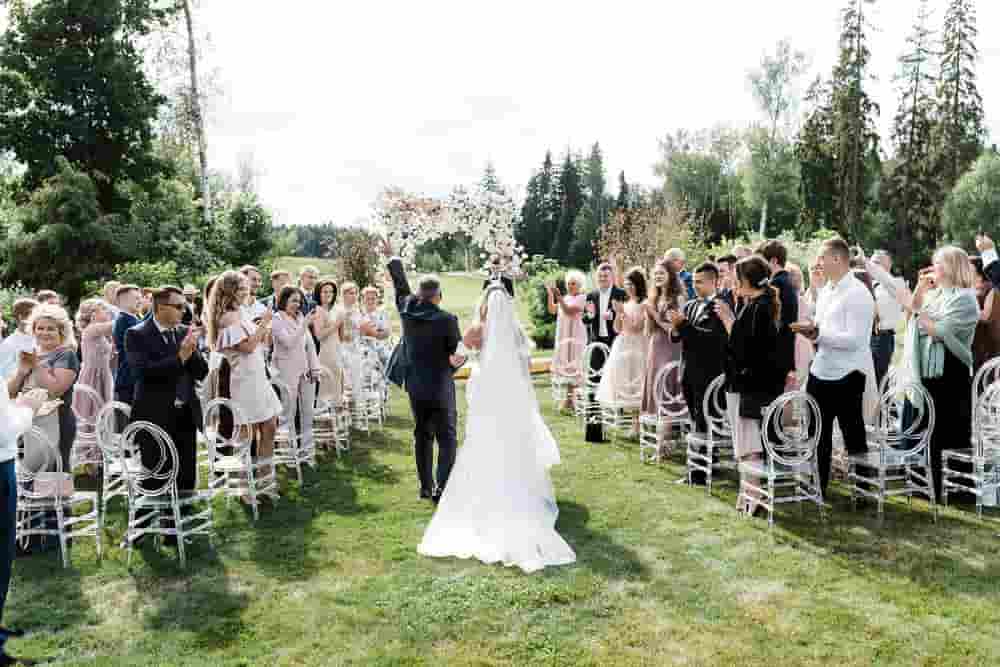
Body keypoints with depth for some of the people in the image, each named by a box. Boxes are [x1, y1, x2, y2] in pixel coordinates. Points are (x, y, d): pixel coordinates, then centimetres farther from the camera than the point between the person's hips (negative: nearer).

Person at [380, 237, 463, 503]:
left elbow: (400, 285, 13)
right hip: (440, 386, -5)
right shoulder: (447, 319, -17)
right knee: (446, 438, 4)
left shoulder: (407, 310, -5)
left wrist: (392, 257, 26)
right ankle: (442, 488, -2)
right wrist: (455, 362, 14)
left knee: (422, 435, 16)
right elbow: (459, 352, -8)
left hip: (415, 385, 5)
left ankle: (426, 486, 22)